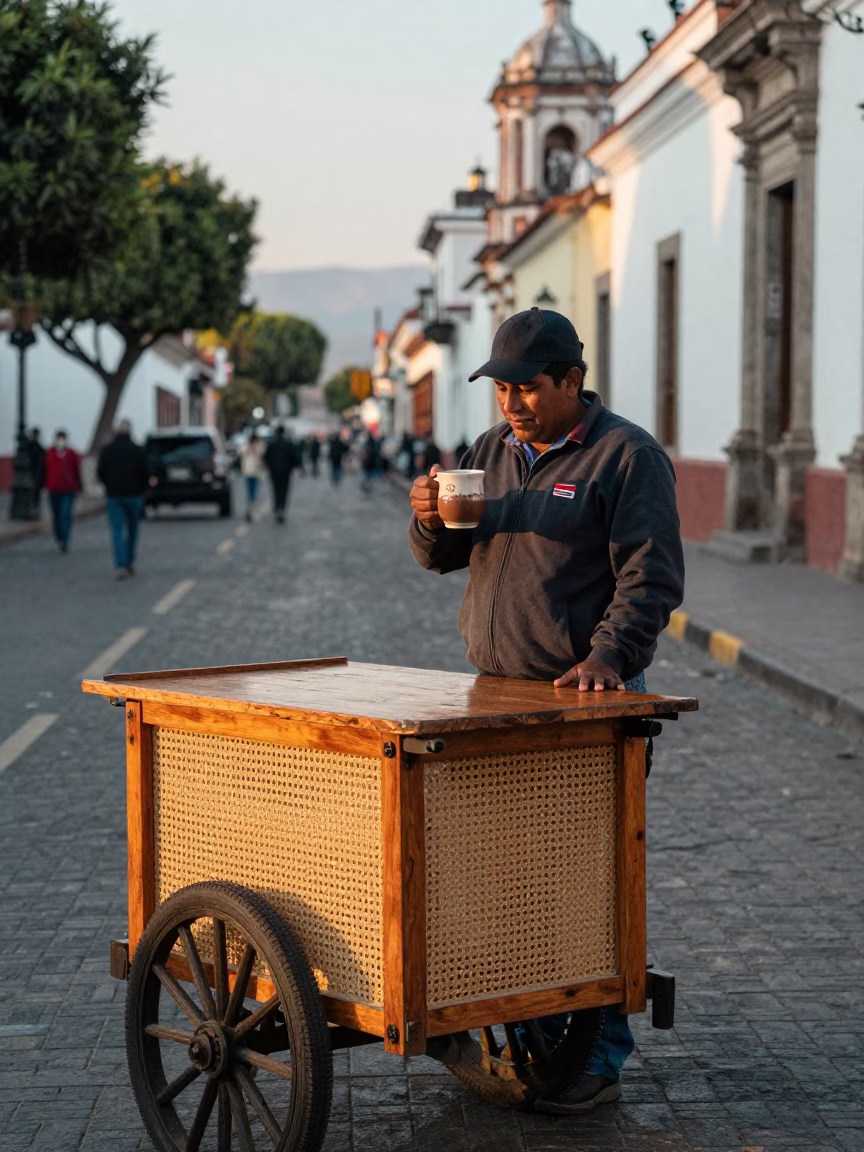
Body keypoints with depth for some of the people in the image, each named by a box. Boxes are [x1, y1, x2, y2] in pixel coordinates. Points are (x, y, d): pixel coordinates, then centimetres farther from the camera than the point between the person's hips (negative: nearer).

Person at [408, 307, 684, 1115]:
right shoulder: (492, 451, 14)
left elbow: (651, 577, -13)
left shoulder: (627, 456, -7)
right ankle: (527, 1034, 21)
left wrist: (608, 657, -25)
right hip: (497, 689, 7)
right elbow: (444, 558, 16)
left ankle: (598, 1057, 2)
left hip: (588, 698, -7)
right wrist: (430, 520, -6)